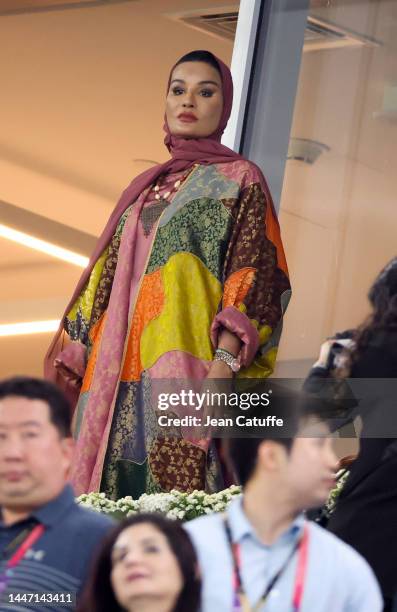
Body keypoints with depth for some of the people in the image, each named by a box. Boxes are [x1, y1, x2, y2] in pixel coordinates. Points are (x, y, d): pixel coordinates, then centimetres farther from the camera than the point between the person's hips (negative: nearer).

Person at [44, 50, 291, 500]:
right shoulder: (146, 189, 24)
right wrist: (72, 360, 14)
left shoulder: (239, 180, 6)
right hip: (118, 383, 6)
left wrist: (224, 365, -19)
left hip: (186, 373, -6)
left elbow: (253, 279, -6)